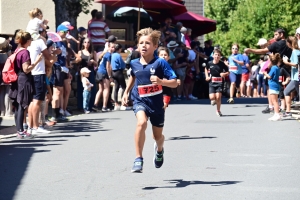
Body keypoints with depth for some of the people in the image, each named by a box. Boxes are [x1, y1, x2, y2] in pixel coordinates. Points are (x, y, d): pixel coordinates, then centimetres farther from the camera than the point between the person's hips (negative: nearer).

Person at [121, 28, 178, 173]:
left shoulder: (160, 63, -14)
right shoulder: (134, 63, -1)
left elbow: (174, 83, -15)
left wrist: (161, 81, -32)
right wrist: (126, 92, 19)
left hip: (156, 103, -1)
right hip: (140, 101, 1)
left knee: (157, 136, 15)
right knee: (142, 123, -31)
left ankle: (159, 149, 54)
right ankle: (138, 159, -24)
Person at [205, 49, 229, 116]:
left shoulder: (222, 64, -7)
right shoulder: (210, 63, -2)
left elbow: (228, 72, 2)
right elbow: (206, 69, 21)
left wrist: (224, 74, -20)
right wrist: (207, 76, 8)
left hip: (219, 83, -2)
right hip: (212, 82, 2)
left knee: (218, 97, -11)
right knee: (212, 97, -11)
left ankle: (218, 110, 9)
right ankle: (213, 100, 28)